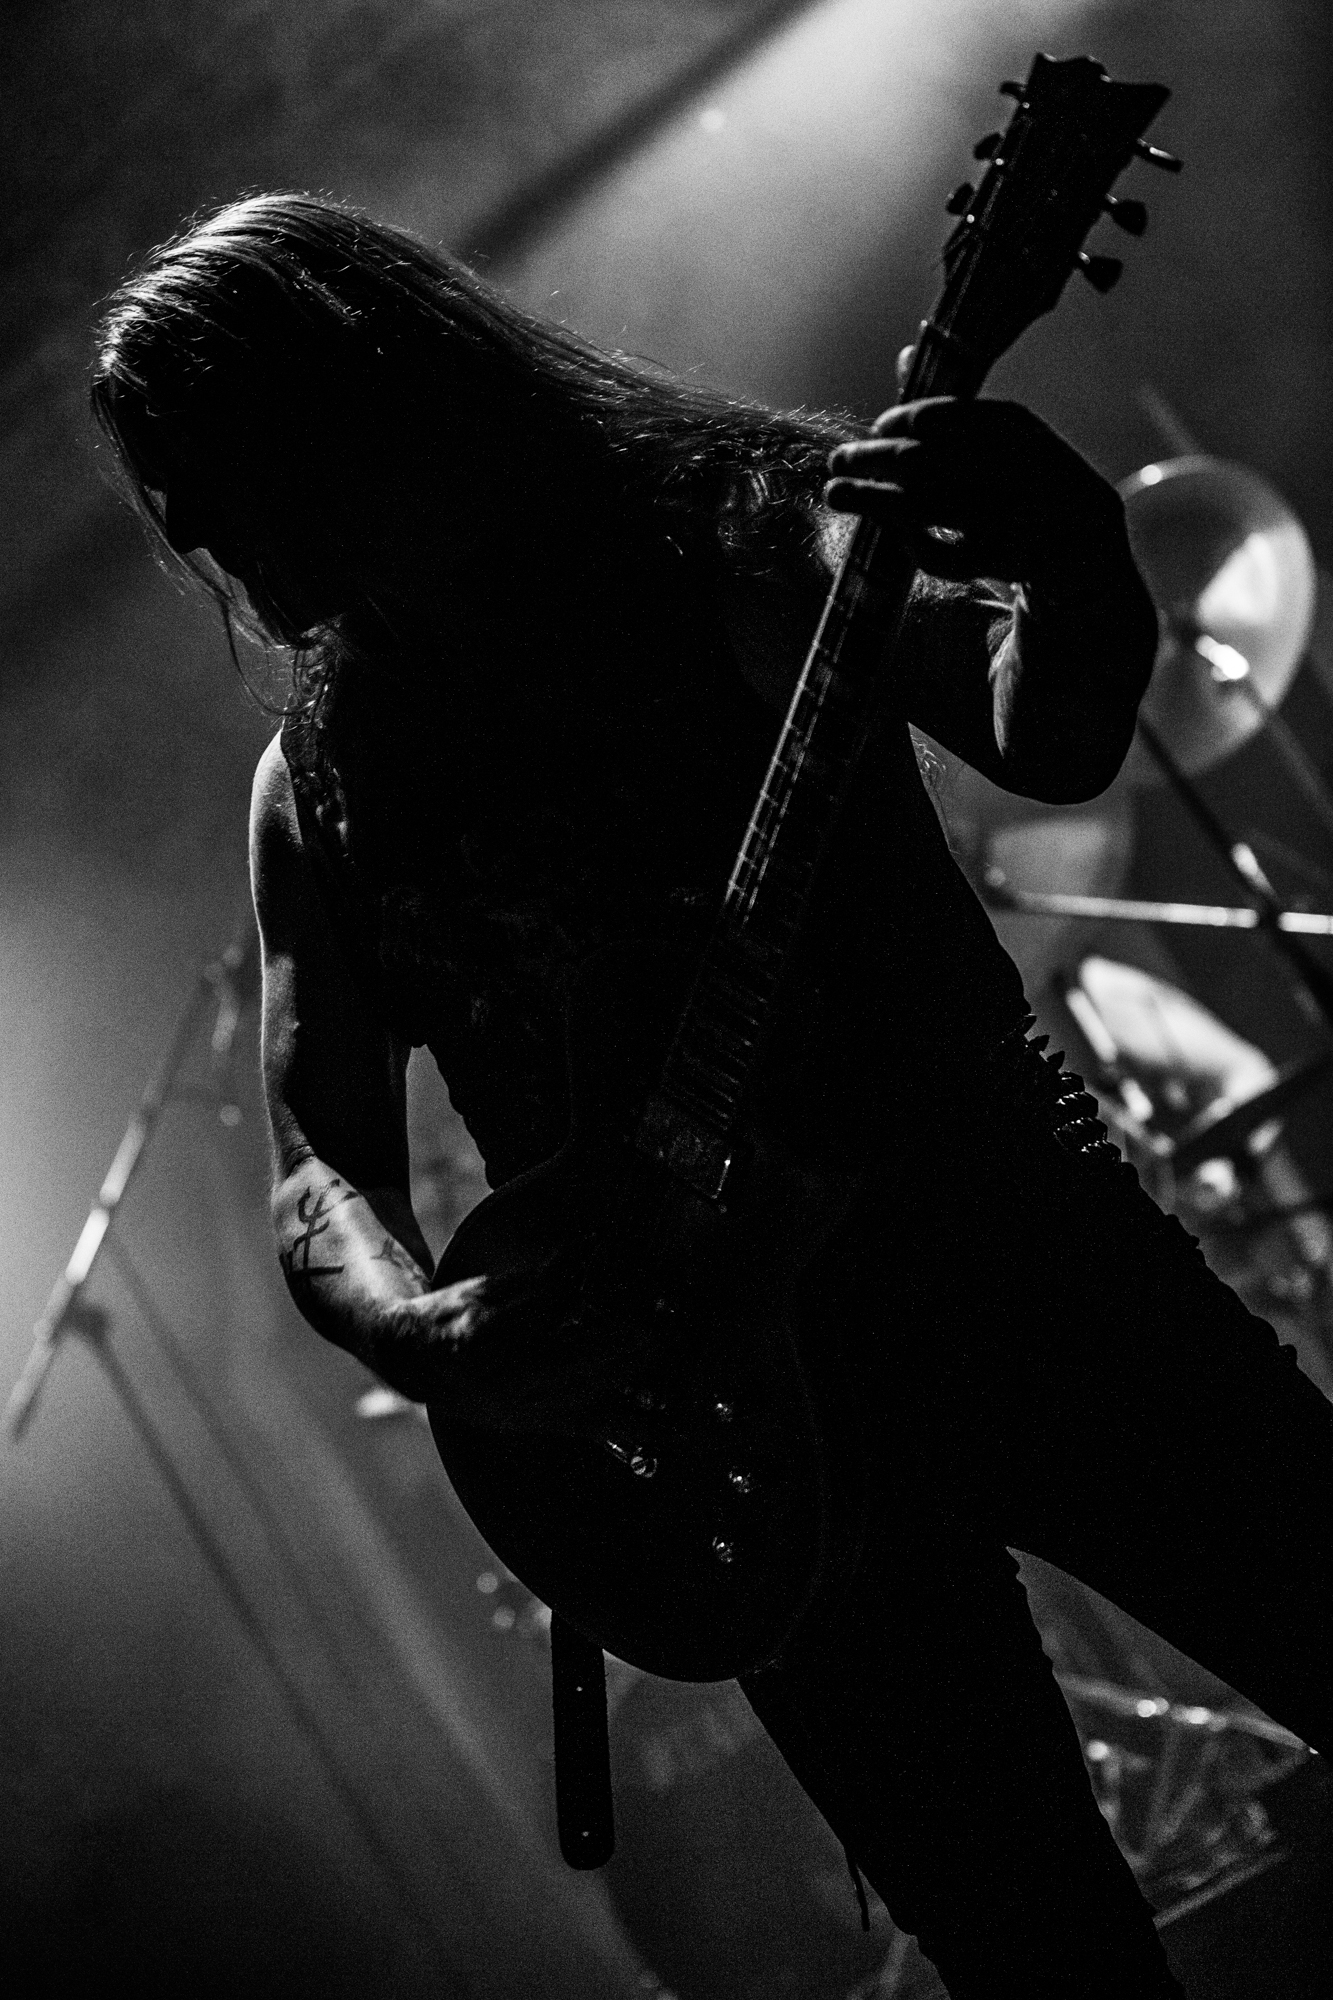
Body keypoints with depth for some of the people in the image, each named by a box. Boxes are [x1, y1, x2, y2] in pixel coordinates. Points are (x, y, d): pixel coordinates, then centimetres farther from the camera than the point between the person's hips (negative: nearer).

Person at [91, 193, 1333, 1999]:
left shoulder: (732, 526, 2)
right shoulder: (323, 785, 8)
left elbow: (1051, 739, -10)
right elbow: (319, 1172, 6)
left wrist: (1069, 567, -32)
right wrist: (416, 1329, -16)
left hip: (1014, 1246, -1)